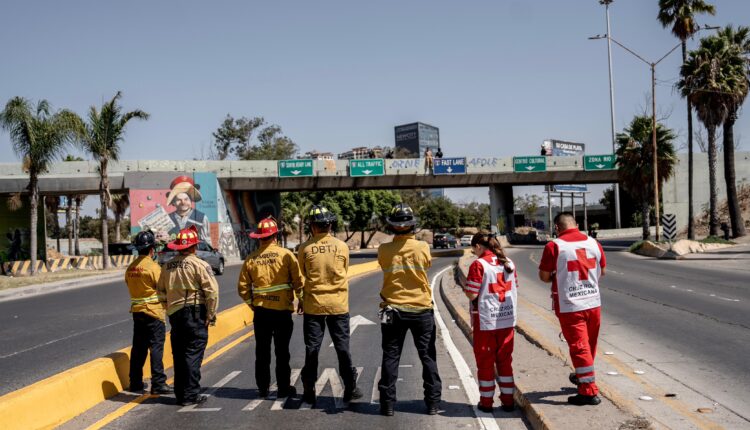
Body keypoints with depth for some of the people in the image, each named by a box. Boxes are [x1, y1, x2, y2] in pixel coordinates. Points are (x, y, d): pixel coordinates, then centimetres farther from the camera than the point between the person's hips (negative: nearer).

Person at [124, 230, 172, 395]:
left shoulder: (130, 268, 7)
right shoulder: (153, 267, -14)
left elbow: (129, 286, 14)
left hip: (136, 311, 7)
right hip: (154, 311, -7)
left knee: (139, 347, 15)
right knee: (156, 347, -4)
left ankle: (135, 382, 22)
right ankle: (158, 383, -5)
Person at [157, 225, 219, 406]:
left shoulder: (167, 266, 9)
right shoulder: (199, 264, -9)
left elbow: (161, 292, 16)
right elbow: (212, 291, -15)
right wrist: (211, 315, -8)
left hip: (174, 313, 6)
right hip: (194, 312, -6)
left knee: (179, 354, 13)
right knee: (193, 353, -2)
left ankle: (180, 393, 20)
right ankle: (190, 394, -2)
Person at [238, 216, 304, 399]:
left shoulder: (251, 258, 1)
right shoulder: (286, 254, -8)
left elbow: (242, 287, 4)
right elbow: (298, 281, -8)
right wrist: (301, 300, 8)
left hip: (260, 311, 2)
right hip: (282, 310, -2)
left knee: (262, 352, 11)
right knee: (282, 351, 6)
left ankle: (263, 388, 17)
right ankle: (283, 388, 11)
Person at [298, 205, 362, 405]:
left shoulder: (305, 248, -7)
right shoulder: (342, 247, -4)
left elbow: (305, 274, 4)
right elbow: (344, 273, 6)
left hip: (313, 306, 0)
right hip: (338, 305, 1)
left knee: (312, 349, 8)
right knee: (343, 347, 9)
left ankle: (309, 391, 13)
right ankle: (350, 389, 15)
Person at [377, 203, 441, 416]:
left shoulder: (384, 250, -9)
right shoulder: (422, 247, -8)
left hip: (393, 309, 0)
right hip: (421, 309, 0)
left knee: (390, 357, 8)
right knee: (428, 357, 10)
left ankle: (387, 403, 10)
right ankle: (433, 402, 14)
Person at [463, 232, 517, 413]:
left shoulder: (478, 265, -14)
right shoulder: (509, 263, 5)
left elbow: (472, 295, -16)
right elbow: (515, 289, 10)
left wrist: (465, 287, 3)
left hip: (485, 321, -5)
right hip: (507, 319, 5)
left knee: (485, 361, 8)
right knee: (505, 359, 14)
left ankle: (486, 401, 16)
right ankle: (507, 400, 19)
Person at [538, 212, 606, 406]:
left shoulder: (554, 246, -13)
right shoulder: (593, 243, 2)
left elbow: (544, 276, -8)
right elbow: (602, 271, 12)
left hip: (569, 306, -5)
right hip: (593, 302, 5)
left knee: (579, 347, 1)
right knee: (590, 345, 21)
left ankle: (589, 391, 3)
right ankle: (582, 377, 41)